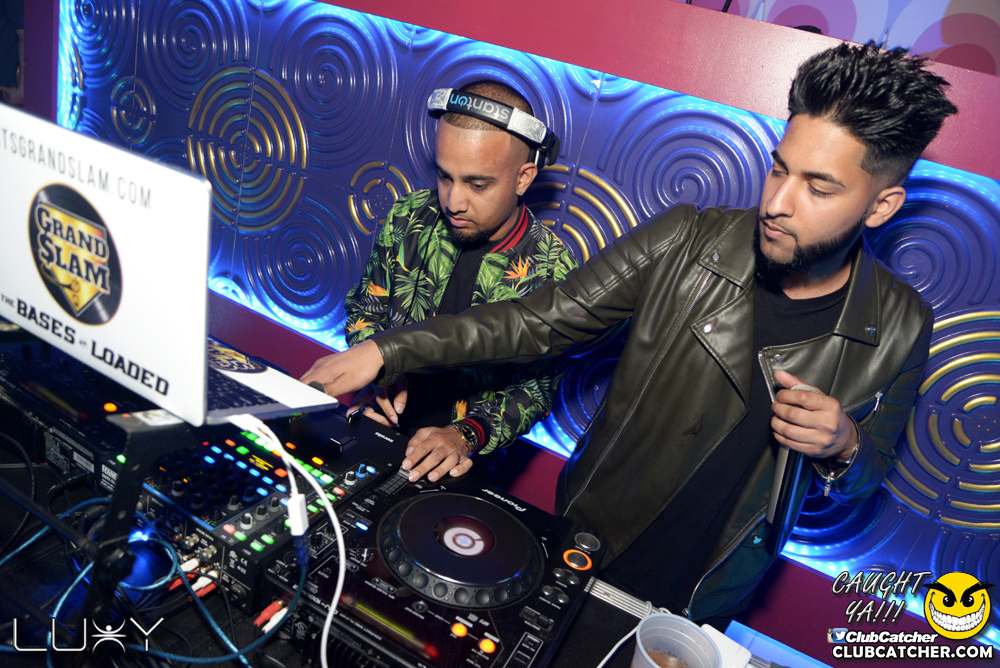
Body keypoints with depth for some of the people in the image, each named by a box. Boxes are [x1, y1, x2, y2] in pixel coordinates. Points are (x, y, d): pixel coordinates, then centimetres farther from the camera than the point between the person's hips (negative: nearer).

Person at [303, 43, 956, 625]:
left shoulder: (900, 327, -14)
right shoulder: (686, 242, -20)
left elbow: (866, 477, 0)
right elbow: (543, 320, -15)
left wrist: (842, 447, -25)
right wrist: (387, 352, -21)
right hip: (589, 541, 0)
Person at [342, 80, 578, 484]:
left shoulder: (553, 272, -14)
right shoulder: (408, 219, -5)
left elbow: (536, 388, -8)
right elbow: (364, 308, 8)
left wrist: (466, 435, -24)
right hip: (379, 425, 2)